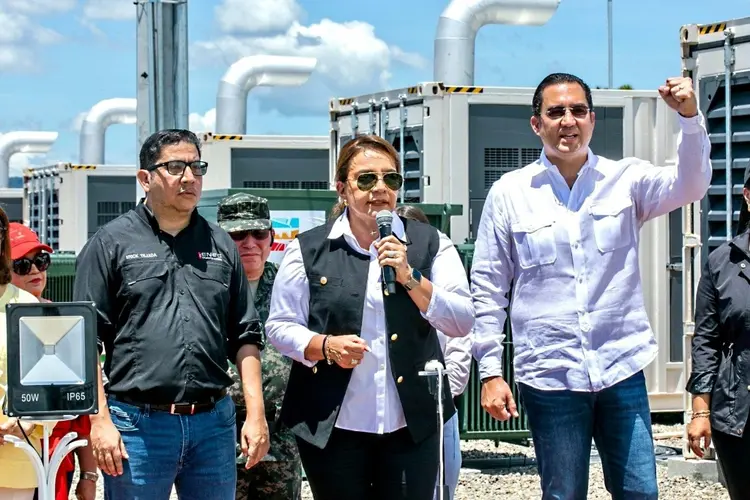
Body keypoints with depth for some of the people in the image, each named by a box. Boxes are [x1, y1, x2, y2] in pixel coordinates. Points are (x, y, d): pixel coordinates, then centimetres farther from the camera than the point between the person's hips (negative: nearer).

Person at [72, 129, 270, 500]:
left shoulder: (221, 246, 14)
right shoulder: (111, 243, 2)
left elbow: (246, 337, 15)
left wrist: (255, 414, 5)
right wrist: (100, 421, -9)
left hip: (213, 424, 4)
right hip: (137, 424, -3)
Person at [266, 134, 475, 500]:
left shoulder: (430, 244, 5)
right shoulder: (308, 250, 3)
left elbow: (462, 323, -2)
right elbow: (279, 326, 4)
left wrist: (409, 277, -14)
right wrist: (325, 345, -15)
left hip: (410, 424, 1)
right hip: (331, 424, 0)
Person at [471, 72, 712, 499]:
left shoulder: (625, 180, 4)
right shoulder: (509, 193, 2)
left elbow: (689, 184, -14)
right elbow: (488, 288, 4)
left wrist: (690, 116, -31)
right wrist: (490, 372, -1)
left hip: (622, 371, 1)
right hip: (549, 378, -1)